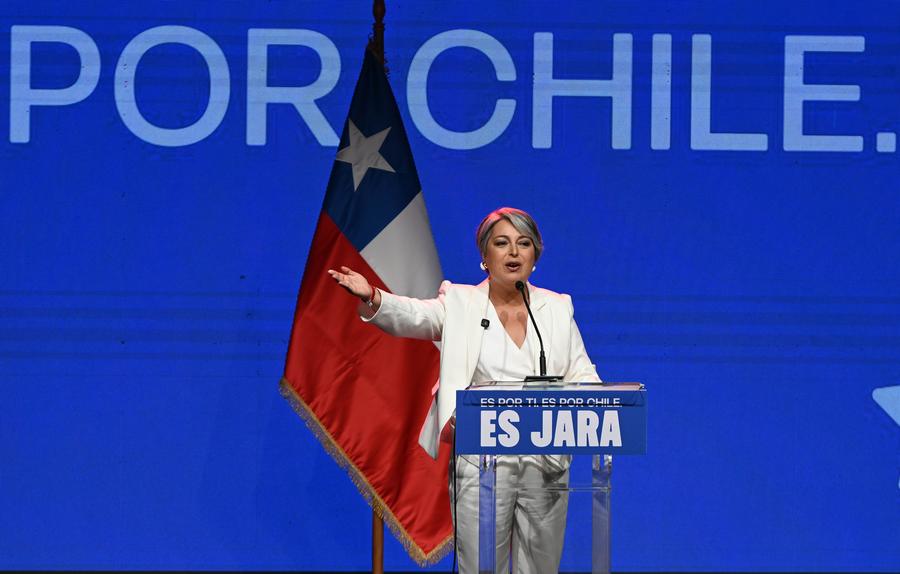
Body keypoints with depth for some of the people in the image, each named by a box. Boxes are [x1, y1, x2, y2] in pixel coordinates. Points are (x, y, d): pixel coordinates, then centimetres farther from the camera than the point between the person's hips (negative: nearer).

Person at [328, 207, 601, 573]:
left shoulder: (557, 308, 11)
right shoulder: (461, 303, 3)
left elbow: (582, 377, 9)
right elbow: (413, 316, -15)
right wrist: (371, 297, -36)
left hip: (547, 464, 3)